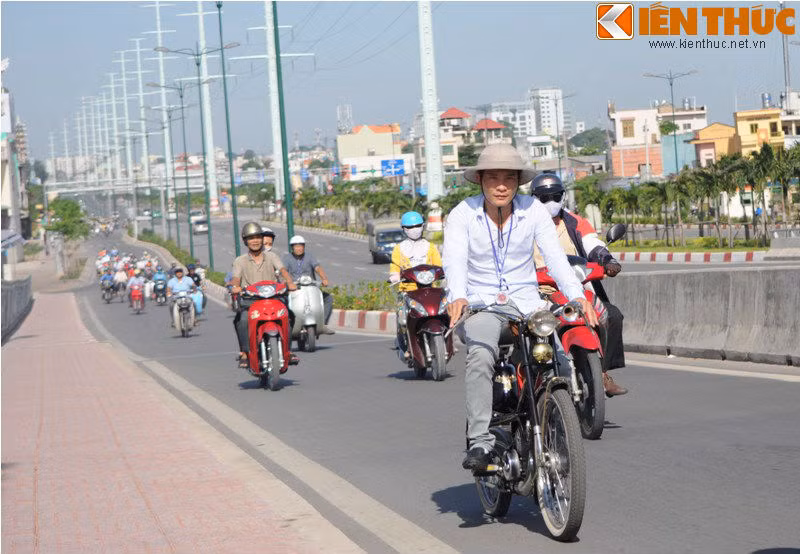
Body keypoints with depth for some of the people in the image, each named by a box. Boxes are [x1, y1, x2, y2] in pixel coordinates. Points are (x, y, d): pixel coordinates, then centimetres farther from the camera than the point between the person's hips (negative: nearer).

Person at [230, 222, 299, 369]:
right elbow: (236, 278, -3)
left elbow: (282, 270, -2)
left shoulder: (272, 257, 14)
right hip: (249, 300, -1)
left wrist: (290, 282, -24)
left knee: (288, 315, -25)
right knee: (241, 319, -32)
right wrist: (235, 286, -28)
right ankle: (244, 353, -23)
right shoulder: (240, 261, 12)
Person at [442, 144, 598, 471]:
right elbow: (454, 260, -19)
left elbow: (555, 256, -10)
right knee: (480, 355, -33)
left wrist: (576, 296, -28)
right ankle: (480, 441, -30)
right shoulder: (463, 214, -4)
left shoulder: (534, 210, 1)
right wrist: (457, 297, -40)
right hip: (480, 304, -2)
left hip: (526, 302, 2)